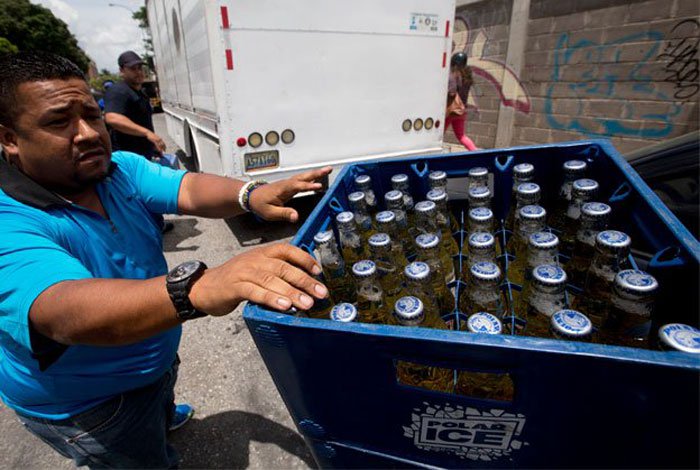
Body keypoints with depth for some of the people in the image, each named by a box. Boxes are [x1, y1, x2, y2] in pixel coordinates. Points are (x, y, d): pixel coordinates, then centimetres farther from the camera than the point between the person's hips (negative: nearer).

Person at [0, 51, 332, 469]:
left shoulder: (120, 168, -12)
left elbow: (187, 189, -24)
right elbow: (69, 314, -51)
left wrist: (252, 195, -46)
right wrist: (200, 288, -69)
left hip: (154, 357, 7)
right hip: (86, 408, -6)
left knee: (163, 399, 38)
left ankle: (165, 418, 71)